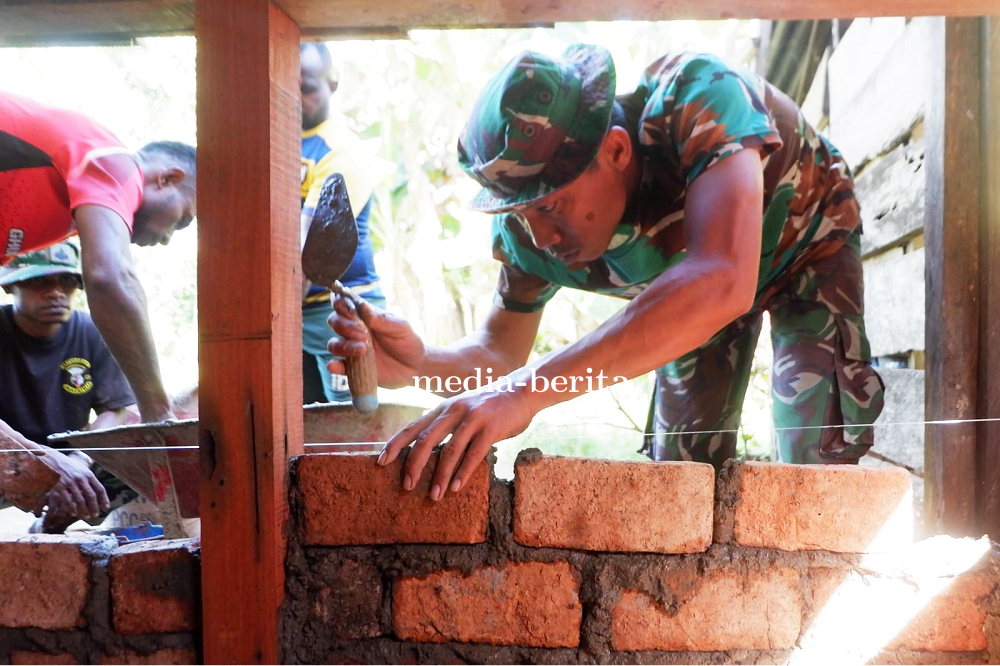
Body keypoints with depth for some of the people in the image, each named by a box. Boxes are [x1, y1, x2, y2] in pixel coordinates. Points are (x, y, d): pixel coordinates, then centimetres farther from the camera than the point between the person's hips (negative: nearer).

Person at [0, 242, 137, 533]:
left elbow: (113, 410, -3)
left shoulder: (93, 334, -2)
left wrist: (78, 462, -23)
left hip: (71, 464, 4)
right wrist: (48, 459, -38)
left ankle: (50, 525, -8)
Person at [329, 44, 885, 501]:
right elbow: (503, 347, -13)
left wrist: (531, 389, -66)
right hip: (698, 287, 4)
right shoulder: (530, 230, -28)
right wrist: (421, 363, -37)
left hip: (808, 243, -3)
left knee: (818, 461, -15)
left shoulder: (695, 98, -44)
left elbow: (724, 281, -59)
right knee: (681, 464, 2)